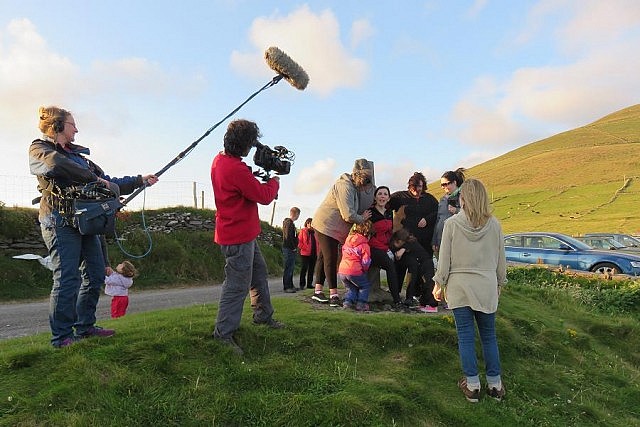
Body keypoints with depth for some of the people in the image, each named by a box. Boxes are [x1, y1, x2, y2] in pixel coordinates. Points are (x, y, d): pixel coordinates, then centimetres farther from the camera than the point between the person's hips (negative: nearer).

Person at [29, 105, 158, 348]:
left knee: (95, 274, 8)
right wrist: (94, 179, -18)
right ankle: (61, 336, 2)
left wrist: (140, 181, 19)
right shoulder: (39, 148, 2)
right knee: (67, 278, -9)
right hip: (60, 221, -8)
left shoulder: (78, 155, 22)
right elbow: (57, 165, -23)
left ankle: (85, 327, 20)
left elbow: (108, 183, 22)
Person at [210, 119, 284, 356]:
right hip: (239, 237, -11)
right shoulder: (236, 169, -26)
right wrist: (274, 181, 0)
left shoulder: (220, 160, 5)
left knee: (259, 272, 22)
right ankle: (223, 334, 10)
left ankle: (263, 315, 37)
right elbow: (264, 196, -18)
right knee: (237, 286, -1)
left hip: (243, 234, 11)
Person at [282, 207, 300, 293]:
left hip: (291, 249, 10)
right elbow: (288, 236, -22)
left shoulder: (290, 222, 18)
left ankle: (290, 285, 21)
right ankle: (287, 287, -2)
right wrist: (293, 247, -15)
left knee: (291, 267, 14)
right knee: (288, 268, -6)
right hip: (288, 248, -10)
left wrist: (295, 246, 13)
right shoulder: (289, 222, -14)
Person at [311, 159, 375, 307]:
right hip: (327, 226, -10)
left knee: (323, 258, 12)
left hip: (326, 227, 10)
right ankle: (334, 295, -3)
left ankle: (318, 291, 19)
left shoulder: (354, 186, 8)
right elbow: (349, 216, -26)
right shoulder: (345, 186, -22)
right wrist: (362, 218, -11)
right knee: (331, 260, -7)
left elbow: (364, 207, 4)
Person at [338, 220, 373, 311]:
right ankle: (361, 303, 7)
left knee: (351, 287, 26)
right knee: (365, 286, 17)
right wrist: (364, 270, 15)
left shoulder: (347, 241, 14)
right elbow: (365, 262, -6)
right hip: (354, 271, -6)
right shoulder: (364, 245, -4)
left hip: (341, 271, 6)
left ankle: (348, 301, 9)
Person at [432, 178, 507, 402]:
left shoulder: (452, 223, -9)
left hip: (459, 285, -2)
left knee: (465, 336, 6)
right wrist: (499, 283, 20)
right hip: (487, 286, 2)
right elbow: (500, 258, 7)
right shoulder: (494, 224, -2)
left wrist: (439, 284, 5)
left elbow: (444, 258, -5)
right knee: (489, 336, 13)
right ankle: (495, 384, 21)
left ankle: (472, 385, 14)